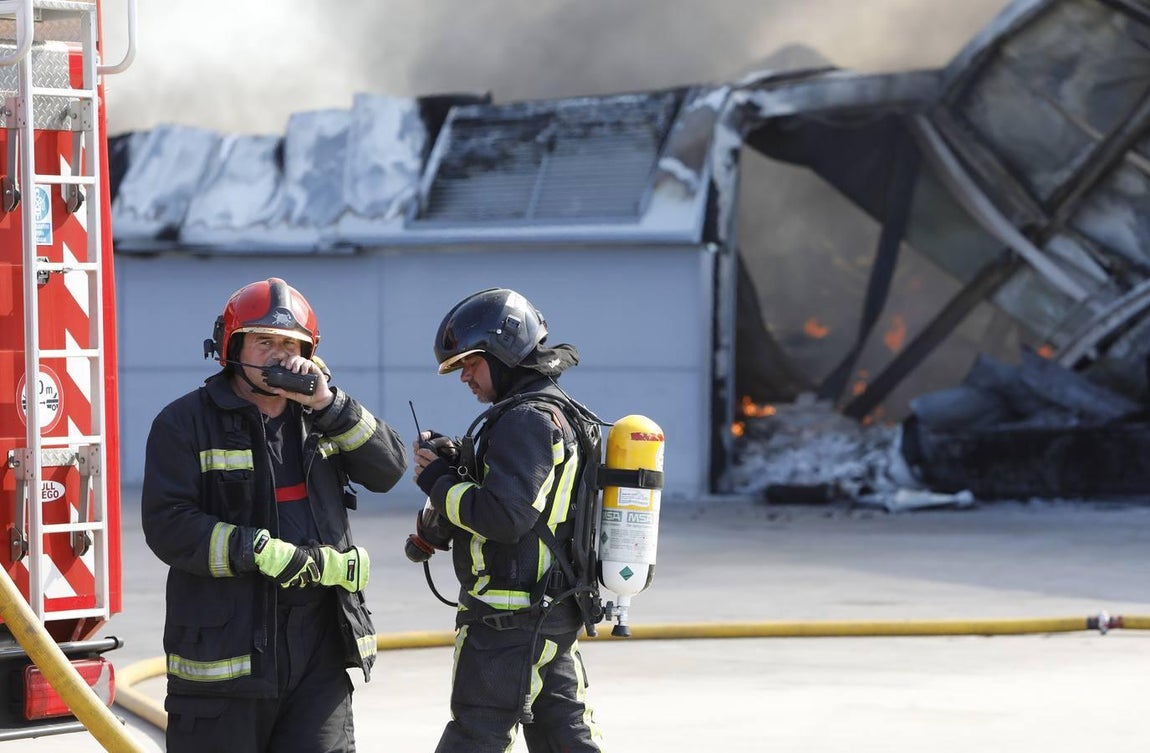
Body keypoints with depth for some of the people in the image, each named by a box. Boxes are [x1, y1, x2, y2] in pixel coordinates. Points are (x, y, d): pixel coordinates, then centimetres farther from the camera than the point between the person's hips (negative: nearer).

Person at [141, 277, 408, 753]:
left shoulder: (321, 418, 14)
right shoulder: (186, 423, -1)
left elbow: (388, 468, 2)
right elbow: (168, 525, -11)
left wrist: (327, 405, -8)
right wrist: (258, 551, -21)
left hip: (318, 649, 4)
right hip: (223, 646, -4)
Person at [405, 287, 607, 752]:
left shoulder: (525, 420, -16)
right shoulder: (558, 412, 16)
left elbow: (504, 516, -25)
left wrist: (438, 482, -12)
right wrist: (457, 466, 5)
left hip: (509, 623, -10)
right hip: (555, 614, 10)